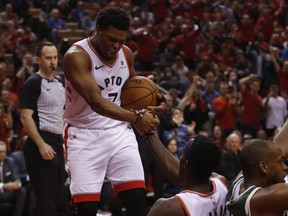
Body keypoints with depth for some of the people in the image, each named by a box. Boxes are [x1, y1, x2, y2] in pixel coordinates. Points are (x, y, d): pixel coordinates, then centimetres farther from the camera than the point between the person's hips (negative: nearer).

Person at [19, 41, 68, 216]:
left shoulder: (59, 84, 17)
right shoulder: (33, 83, -9)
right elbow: (26, 117, -15)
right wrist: (41, 145, -23)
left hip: (58, 143, 9)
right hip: (41, 145, -9)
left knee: (58, 200, 11)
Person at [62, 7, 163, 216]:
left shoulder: (126, 53, 2)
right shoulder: (76, 56, -19)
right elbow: (96, 102, -32)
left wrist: (149, 109, -3)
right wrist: (135, 117, -45)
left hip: (119, 132, 5)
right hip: (85, 135, -5)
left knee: (138, 199, -5)